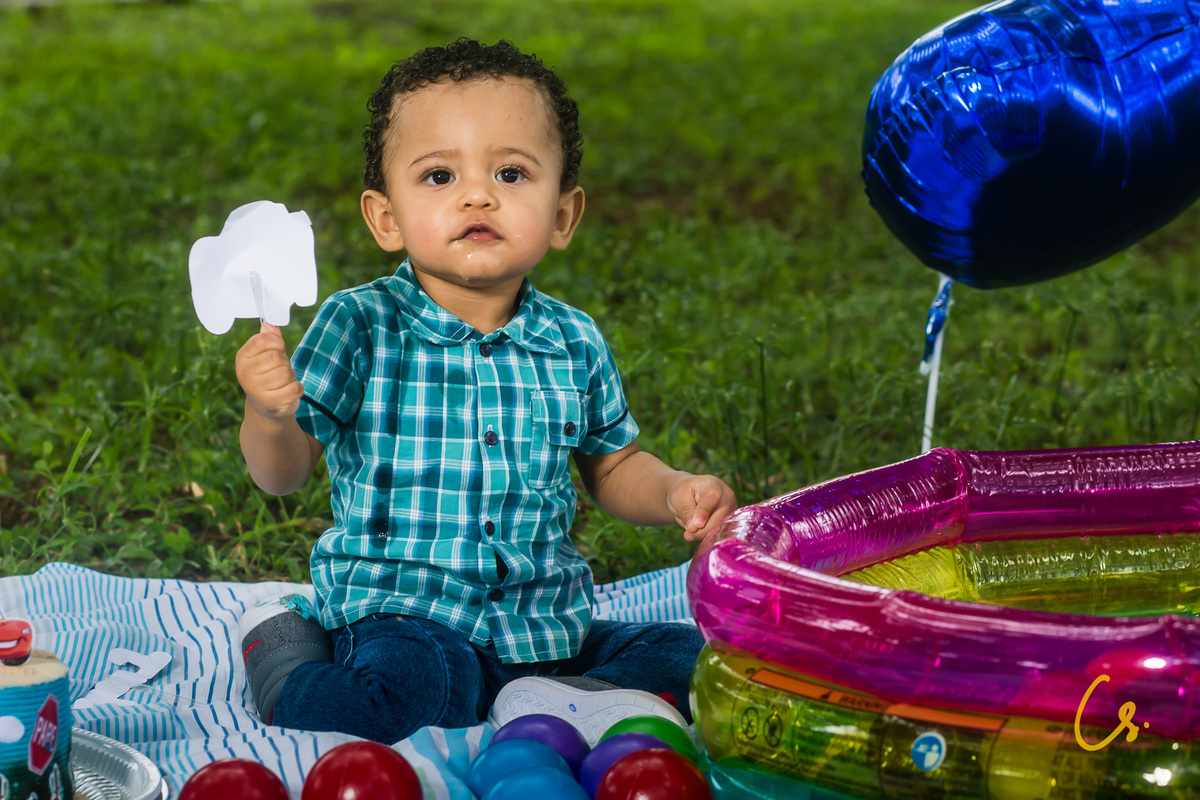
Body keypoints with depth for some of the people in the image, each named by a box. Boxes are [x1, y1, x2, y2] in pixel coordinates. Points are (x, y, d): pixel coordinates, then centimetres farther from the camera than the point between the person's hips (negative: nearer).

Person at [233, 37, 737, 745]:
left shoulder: (574, 344, 3)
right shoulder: (360, 327, -7)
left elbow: (612, 466, 18)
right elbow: (285, 473, -6)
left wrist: (676, 493, -3)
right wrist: (268, 416, -28)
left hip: (550, 625, 5)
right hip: (403, 613, -4)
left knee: (694, 657, -6)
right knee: (415, 689, -34)